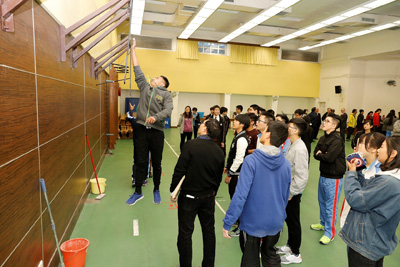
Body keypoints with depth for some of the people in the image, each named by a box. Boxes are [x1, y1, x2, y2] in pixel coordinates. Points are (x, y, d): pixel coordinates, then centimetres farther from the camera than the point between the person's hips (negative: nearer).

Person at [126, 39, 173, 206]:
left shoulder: (166, 94, 5)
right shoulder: (145, 87, 15)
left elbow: (168, 110, -11)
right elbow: (137, 70, 19)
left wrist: (156, 117, -28)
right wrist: (133, 49, 22)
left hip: (157, 131, -3)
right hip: (142, 129, 3)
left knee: (156, 163, 7)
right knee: (141, 162, 6)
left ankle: (156, 190, 23)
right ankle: (138, 192, 16)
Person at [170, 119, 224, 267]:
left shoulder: (191, 145, -18)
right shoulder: (219, 151, -2)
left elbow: (179, 170, -17)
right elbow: (219, 177, 7)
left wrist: (173, 190, -4)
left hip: (189, 197, -5)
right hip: (208, 198, 5)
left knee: (185, 233, 10)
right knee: (209, 231, 20)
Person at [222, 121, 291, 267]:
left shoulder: (251, 160, -23)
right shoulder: (286, 164, -7)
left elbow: (241, 194, -25)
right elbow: (285, 195, 6)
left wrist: (227, 222, -16)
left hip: (252, 222, -4)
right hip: (275, 222, 4)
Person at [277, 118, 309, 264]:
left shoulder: (299, 149, -24)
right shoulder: (293, 145, 6)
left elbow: (302, 176, -26)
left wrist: (290, 193, -20)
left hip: (293, 193, -9)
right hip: (287, 189, 9)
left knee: (293, 221, 7)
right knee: (288, 218, 22)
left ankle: (295, 254, 25)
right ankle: (290, 245, 41)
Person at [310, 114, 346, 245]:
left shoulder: (337, 140, -19)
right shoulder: (323, 138, 7)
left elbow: (329, 157, -27)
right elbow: (315, 154, 3)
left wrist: (320, 154, -9)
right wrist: (323, 155, -16)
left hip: (333, 178, -8)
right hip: (323, 175, 8)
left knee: (330, 206, 2)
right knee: (322, 202, 21)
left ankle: (330, 233, 15)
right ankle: (323, 223, 40)